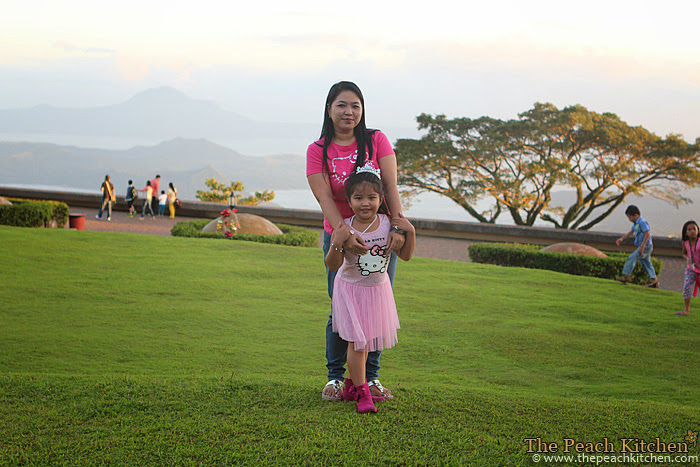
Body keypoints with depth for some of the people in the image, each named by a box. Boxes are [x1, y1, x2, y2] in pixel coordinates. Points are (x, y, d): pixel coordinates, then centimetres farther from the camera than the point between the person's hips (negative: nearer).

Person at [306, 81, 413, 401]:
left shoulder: (376, 141, -2)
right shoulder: (317, 151, -3)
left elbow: (390, 185, -10)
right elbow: (324, 198, -14)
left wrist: (398, 226, -23)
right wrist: (344, 233, -29)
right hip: (339, 237, -1)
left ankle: (371, 376, 18)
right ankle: (335, 377, 16)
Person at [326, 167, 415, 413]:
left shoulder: (387, 224, -11)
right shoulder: (344, 228, -19)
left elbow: (405, 255, -4)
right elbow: (332, 265, -19)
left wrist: (410, 233, -19)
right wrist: (336, 245, -35)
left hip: (378, 288, 3)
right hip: (351, 288, -3)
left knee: (366, 339, 13)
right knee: (356, 340, -6)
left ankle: (352, 384, 33)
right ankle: (361, 392, 8)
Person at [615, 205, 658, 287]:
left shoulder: (642, 222, -17)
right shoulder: (636, 223, 14)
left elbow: (647, 234, -23)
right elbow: (631, 232, 25)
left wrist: (642, 246, -27)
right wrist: (622, 239, 14)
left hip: (646, 246, -10)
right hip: (645, 247, 10)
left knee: (631, 259, -9)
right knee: (647, 264, 11)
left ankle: (626, 276, -5)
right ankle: (654, 280, 12)